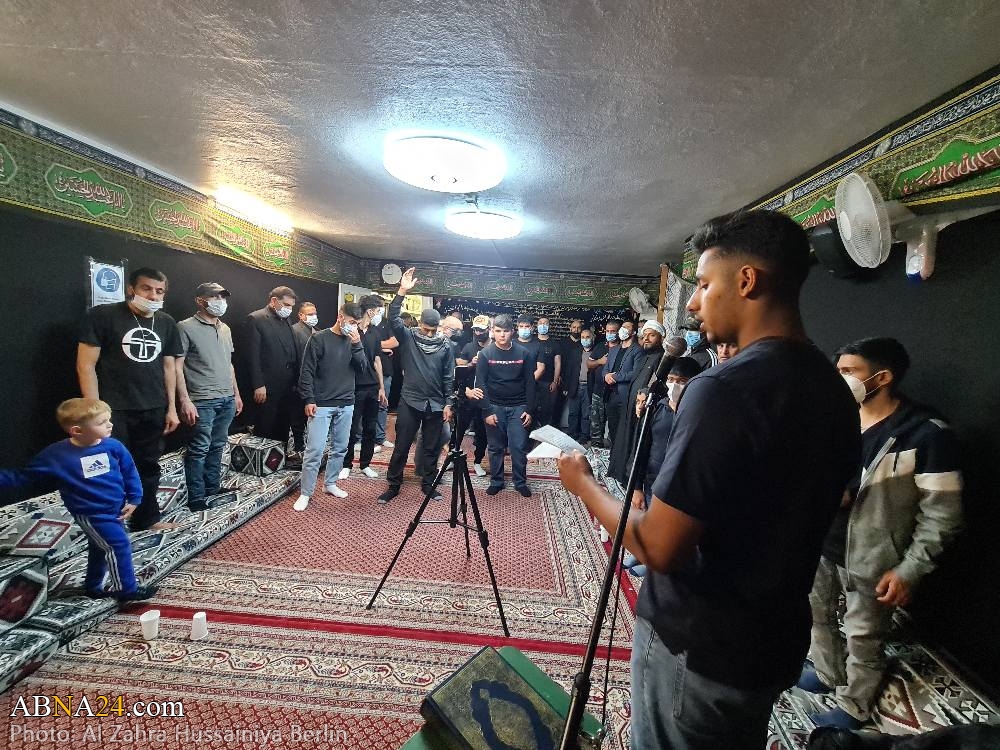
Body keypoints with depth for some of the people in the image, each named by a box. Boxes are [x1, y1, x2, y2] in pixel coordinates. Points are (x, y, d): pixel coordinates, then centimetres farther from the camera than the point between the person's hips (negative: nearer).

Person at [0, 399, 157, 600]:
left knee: (101, 549, 21)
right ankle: (127, 589, 7)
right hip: (91, 514, -4)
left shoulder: (113, 446, -9)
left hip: (116, 509, 5)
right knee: (119, 546, -10)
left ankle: (93, 587, 42)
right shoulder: (56, 455, -16)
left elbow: (130, 472, 1)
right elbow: (23, 477, -2)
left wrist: (134, 499, -2)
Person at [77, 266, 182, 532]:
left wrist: (171, 408, 8)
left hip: (154, 410, 5)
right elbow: (86, 365, -9)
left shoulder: (166, 323, 7)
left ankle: (146, 518, 29)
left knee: (148, 466, 14)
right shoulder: (103, 315, -8)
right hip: (114, 410, -4)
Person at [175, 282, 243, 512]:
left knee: (217, 447, 13)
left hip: (227, 400, 7)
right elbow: (177, 366, -10)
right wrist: (185, 400, -15)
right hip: (202, 401, -6)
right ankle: (196, 499, 10)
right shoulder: (186, 327, -6)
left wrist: (236, 394, 19)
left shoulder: (225, 329, 15)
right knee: (199, 449, -1)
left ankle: (212, 490, 25)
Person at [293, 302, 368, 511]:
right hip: (322, 405, -5)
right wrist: (309, 400, -11)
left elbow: (362, 369, 1)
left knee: (340, 447, 12)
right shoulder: (319, 339, -5)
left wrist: (357, 345, -10)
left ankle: (330, 484, 28)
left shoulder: (352, 341, 9)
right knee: (314, 450, -5)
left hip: (346, 404, 5)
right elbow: (307, 372, -6)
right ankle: (305, 493, 8)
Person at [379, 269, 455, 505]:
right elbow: (393, 319, -18)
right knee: (401, 446, 6)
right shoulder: (408, 337, -1)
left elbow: (448, 377, 3)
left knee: (431, 448, 11)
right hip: (409, 402, -1)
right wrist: (402, 292, -26)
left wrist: (448, 403, 0)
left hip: (436, 405, 1)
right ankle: (393, 485, 21)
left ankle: (428, 484, 28)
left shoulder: (445, 345, 1)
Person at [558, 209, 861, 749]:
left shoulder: (723, 389, -28)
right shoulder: (837, 391, -1)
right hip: (777, 643, 8)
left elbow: (661, 548, -26)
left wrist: (584, 486, -11)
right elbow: (790, 515, 10)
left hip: (697, 650, -7)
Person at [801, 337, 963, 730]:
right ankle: (827, 673, 48)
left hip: (870, 559, -5)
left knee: (863, 640, 13)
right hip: (821, 545, 6)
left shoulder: (926, 433, -17)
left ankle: (852, 708, 37)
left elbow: (941, 514, -14)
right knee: (817, 613, 23)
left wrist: (909, 570, -15)